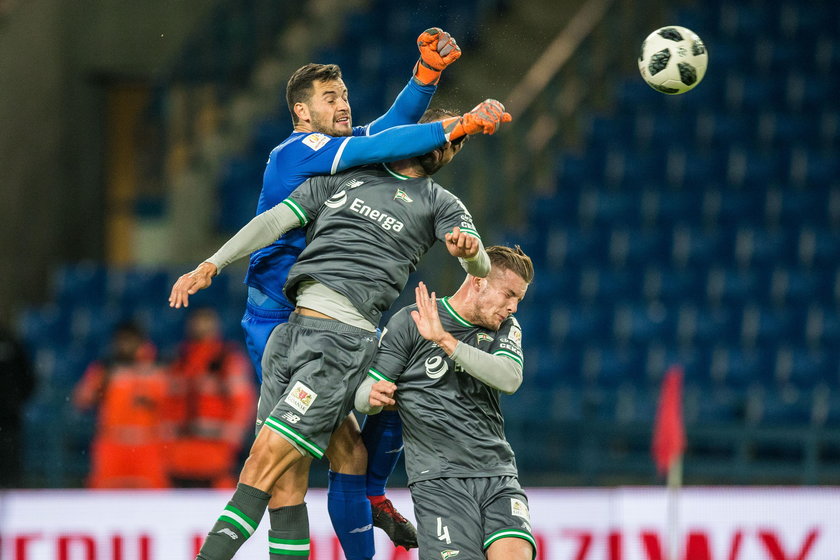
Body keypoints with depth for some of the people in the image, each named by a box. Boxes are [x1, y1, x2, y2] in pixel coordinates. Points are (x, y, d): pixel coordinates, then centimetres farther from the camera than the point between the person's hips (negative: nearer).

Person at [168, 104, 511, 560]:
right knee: (286, 480, -2)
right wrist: (212, 265, 6)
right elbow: (277, 220, 17)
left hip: (343, 337, -4)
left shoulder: (440, 204, 14)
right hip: (290, 328, 4)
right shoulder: (346, 175, 22)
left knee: (266, 459, -14)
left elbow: (480, 268, -1)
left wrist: (469, 250, -26)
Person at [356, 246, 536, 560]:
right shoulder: (408, 322, 3)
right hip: (438, 479, -3)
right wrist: (374, 396, -22)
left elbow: (510, 379, -9)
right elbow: (363, 396, 4)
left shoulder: (505, 327, 14)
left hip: (498, 476, 3)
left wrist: (445, 340, -20)